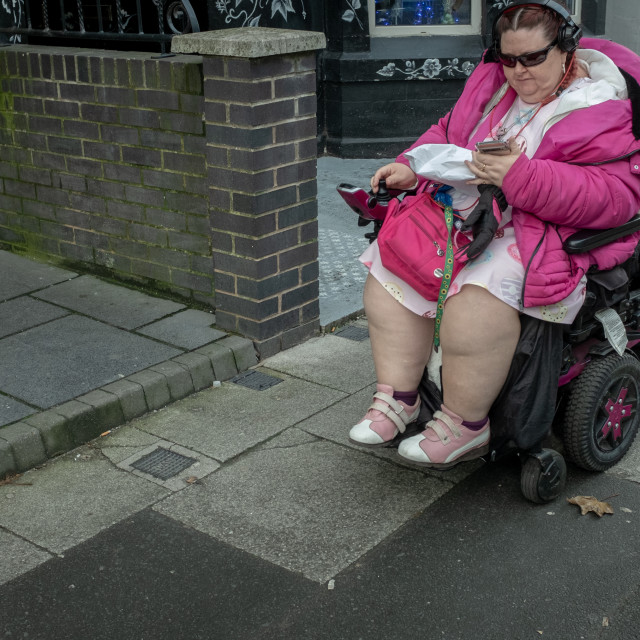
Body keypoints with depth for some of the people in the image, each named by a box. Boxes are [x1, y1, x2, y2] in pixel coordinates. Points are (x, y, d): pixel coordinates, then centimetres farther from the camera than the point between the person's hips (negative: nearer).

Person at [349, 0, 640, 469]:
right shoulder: (493, 81, 12)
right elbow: (450, 133, 24)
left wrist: (521, 176, -30)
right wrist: (411, 168, 3)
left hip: (553, 232, -7)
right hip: (466, 211, 8)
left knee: (480, 291, -35)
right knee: (391, 262, -9)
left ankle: (465, 424, -17)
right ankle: (397, 398, -3)